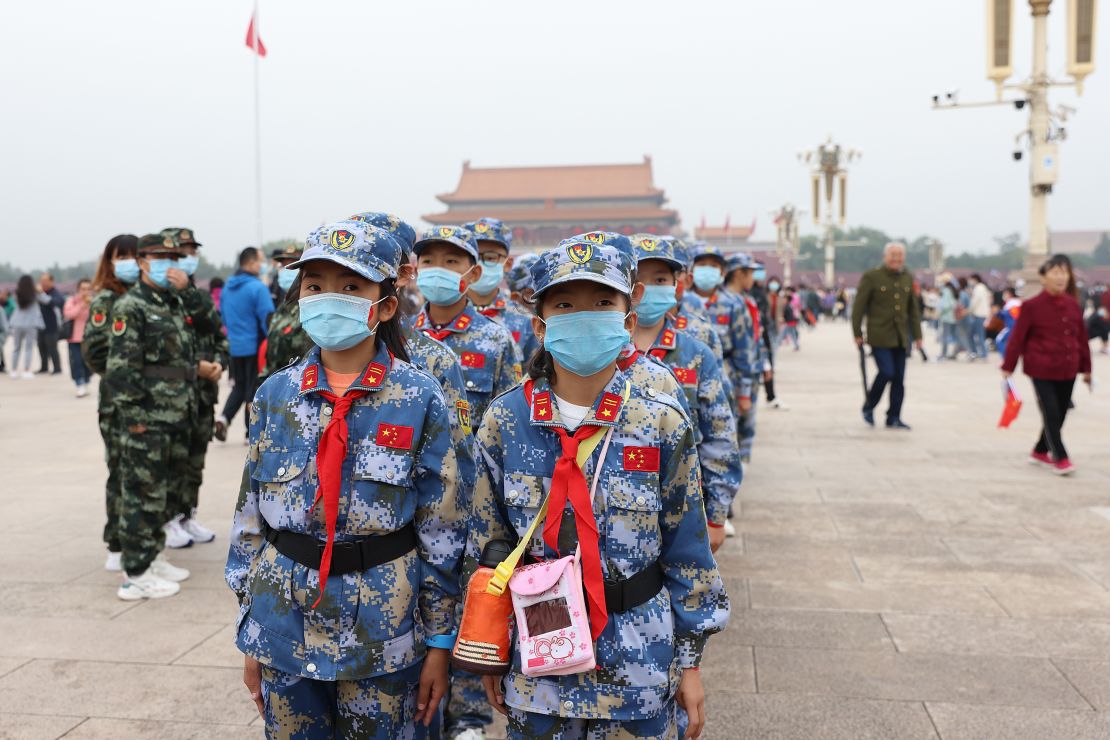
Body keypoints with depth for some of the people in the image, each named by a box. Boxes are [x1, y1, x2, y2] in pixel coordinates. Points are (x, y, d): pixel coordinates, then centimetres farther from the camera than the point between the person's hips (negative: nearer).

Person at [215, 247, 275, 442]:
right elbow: (267, 318, -18)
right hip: (255, 346, -6)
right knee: (255, 387, 4)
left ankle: (224, 417, 0)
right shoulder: (258, 287, -15)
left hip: (234, 346, 6)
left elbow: (223, 315, 16)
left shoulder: (227, 287, 8)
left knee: (240, 385, 19)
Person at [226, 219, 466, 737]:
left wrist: (439, 642, -3)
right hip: (286, 633, 3)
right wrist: (250, 639, 8)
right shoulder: (275, 396, -1)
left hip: (382, 636, -2)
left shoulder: (419, 399, -9)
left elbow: (442, 531, -6)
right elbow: (249, 520, 6)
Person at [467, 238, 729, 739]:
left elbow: (686, 551, -2)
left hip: (639, 664, 0)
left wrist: (690, 660, 1)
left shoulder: (663, 424, -9)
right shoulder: (505, 420, -7)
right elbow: (485, 544, 1)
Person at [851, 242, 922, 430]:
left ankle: (894, 418, 13)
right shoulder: (871, 277, -5)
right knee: (886, 372, -15)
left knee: (899, 378, 3)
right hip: (879, 335, -5)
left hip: (900, 337, 5)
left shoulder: (907, 279, 12)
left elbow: (913, 309, 17)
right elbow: (858, 307, -5)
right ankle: (869, 407, 8)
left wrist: (917, 335, 14)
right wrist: (857, 334, -7)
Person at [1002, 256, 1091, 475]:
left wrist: (1086, 367, 16)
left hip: (1067, 370, 6)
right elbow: (1018, 338, -8)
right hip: (1042, 370, -6)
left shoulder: (1073, 305, 5)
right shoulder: (1032, 306, -10)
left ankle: (1040, 452, 29)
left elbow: (1081, 337, 12)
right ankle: (1060, 458, 4)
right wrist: (1008, 366, -8)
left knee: (1059, 414, 12)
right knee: (1051, 414, -6)